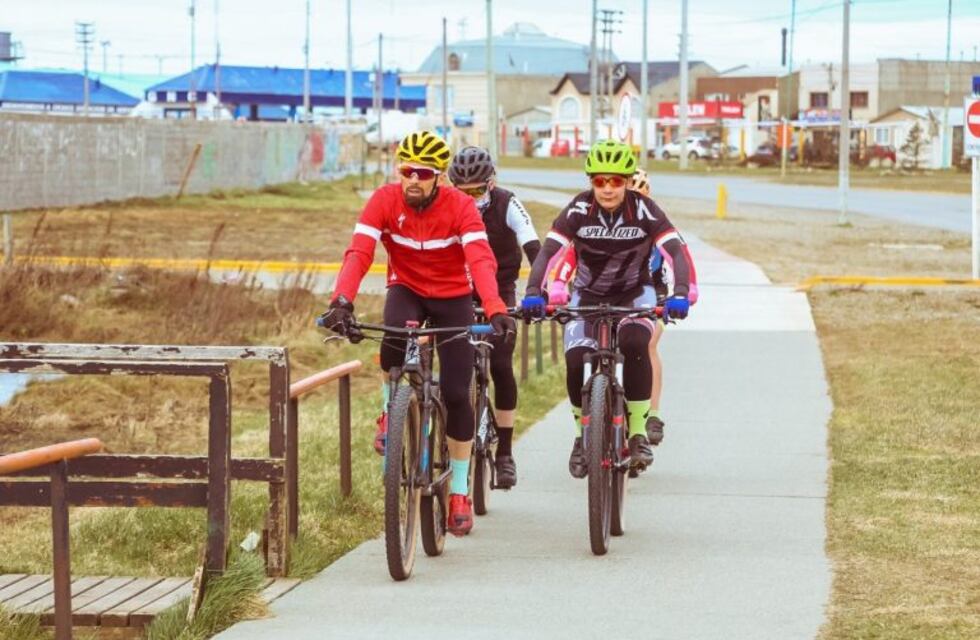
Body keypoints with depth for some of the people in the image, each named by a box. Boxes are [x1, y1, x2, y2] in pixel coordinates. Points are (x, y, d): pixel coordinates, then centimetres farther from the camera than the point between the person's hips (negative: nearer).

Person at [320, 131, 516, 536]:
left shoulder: (460, 206, -22)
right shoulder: (385, 201, -19)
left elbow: (481, 260, -33)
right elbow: (358, 253, -29)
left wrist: (496, 310, -50)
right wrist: (342, 301, -47)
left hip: (452, 297, 0)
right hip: (407, 289, 0)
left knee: (455, 393, -5)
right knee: (395, 339, -35)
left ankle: (459, 492, 11)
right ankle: (391, 410, -3)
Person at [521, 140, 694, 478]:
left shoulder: (643, 209, -19)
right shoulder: (579, 209, -18)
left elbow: (677, 251, -27)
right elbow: (548, 251, -24)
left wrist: (680, 295, -43)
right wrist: (532, 293, -40)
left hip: (635, 294, -1)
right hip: (589, 295, 1)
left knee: (634, 343, -32)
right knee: (576, 362, -20)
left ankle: (638, 433, -19)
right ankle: (583, 435, 7)